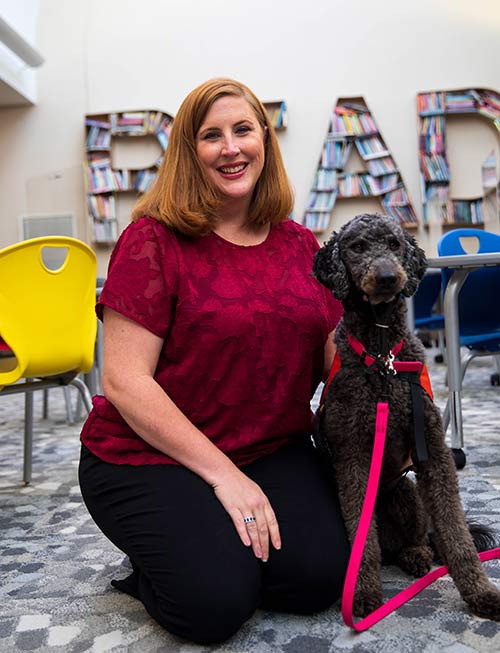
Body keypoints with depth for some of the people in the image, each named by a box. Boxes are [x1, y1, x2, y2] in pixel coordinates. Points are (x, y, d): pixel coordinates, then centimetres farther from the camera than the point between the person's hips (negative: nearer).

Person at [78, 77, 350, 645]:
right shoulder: (154, 238, -12)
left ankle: (224, 541, 16)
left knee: (319, 577, -14)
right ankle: (153, 565, 14)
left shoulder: (299, 244, 5)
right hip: (149, 456, -4)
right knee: (216, 601, -20)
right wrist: (224, 474, -18)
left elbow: (334, 353, 9)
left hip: (273, 449, 5)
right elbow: (124, 380, -16)